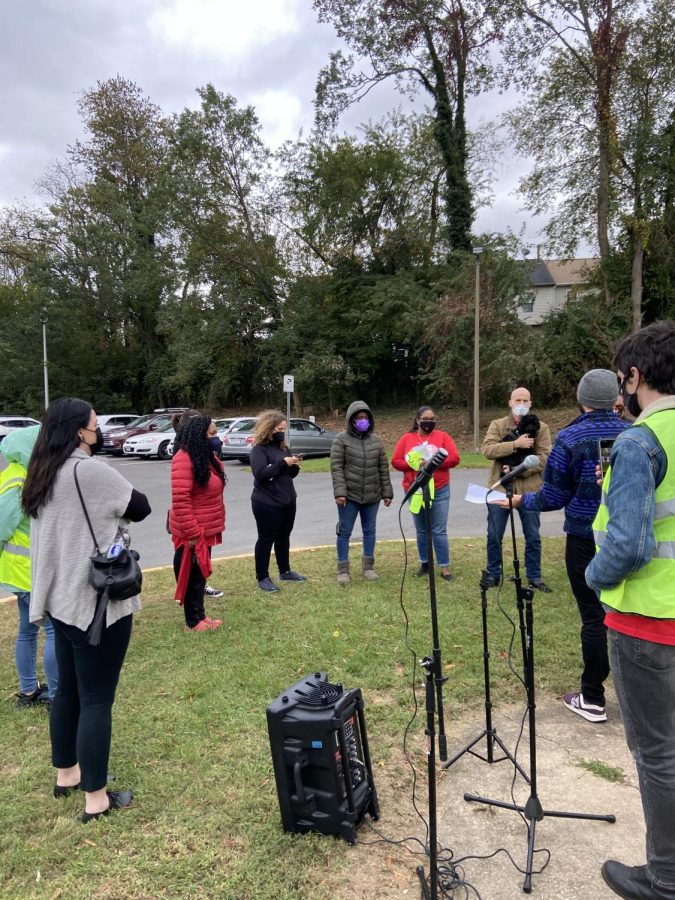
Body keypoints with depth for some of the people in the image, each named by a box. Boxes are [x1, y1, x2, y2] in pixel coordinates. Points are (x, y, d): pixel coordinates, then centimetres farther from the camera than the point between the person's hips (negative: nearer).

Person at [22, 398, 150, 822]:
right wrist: (116, 507, 7)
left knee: (68, 689, 21)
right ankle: (96, 798, 15)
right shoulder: (89, 470, -20)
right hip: (95, 601, -9)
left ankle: (66, 774, 38)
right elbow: (140, 508, -10)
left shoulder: (44, 474, 7)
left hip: (61, 598, 9)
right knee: (97, 699, 2)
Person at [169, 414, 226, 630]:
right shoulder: (184, 458, -21)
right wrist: (192, 533, -24)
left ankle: (200, 615, 29)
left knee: (200, 574, 17)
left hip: (205, 529, 9)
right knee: (192, 576, 4)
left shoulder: (205, 455, 9)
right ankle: (193, 622, 16)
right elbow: (180, 500, -25)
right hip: (193, 532, -9)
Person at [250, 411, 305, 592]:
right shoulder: (259, 449, -11)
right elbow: (260, 474, -23)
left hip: (288, 500, 8)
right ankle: (262, 578, 10)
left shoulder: (283, 447, 11)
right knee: (266, 539, 1)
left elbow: (291, 474, 15)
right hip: (267, 503, -8)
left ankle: (285, 571, 31)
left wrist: (295, 465, -7)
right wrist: (282, 463, -25)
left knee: (284, 537, 18)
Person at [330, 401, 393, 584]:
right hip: (349, 495, -4)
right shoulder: (342, 439, -4)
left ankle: (368, 567, 24)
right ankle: (343, 570, 13)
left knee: (370, 530, 12)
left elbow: (383, 467, 10)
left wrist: (387, 492, 6)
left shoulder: (376, 440, 8)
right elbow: (336, 467, -8)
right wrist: (339, 492, -17)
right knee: (345, 532, 3)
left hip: (372, 495, 4)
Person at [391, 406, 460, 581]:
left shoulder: (442, 436, 2)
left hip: (439, 491, -2)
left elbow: (454, 458, -6)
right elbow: (395, 461, 0)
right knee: (421, 530, 12)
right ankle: (424, 563, 25)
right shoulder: (407, 438, 4)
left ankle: (444, 567, 6)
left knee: (439, 531, -1)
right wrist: (413, 465, -17)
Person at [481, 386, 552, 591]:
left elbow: (545, 457, -7)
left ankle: (534, 576, 22)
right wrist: (515, 444, -23)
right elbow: (487, 449, -13)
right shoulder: (497, 425, 3)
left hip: (529, 490, 0)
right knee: (494, 536, 7)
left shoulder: (540, 428, 3)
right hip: (499, 488, 0)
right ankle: (493, 574, 23)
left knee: (533, 537, 8)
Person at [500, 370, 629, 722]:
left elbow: (553, 497, -9)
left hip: (586, 538, -4)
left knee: (594, 615, 3)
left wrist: (522, 501, 8)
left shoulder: (570, 438, -12)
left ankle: (592, 699, 13)